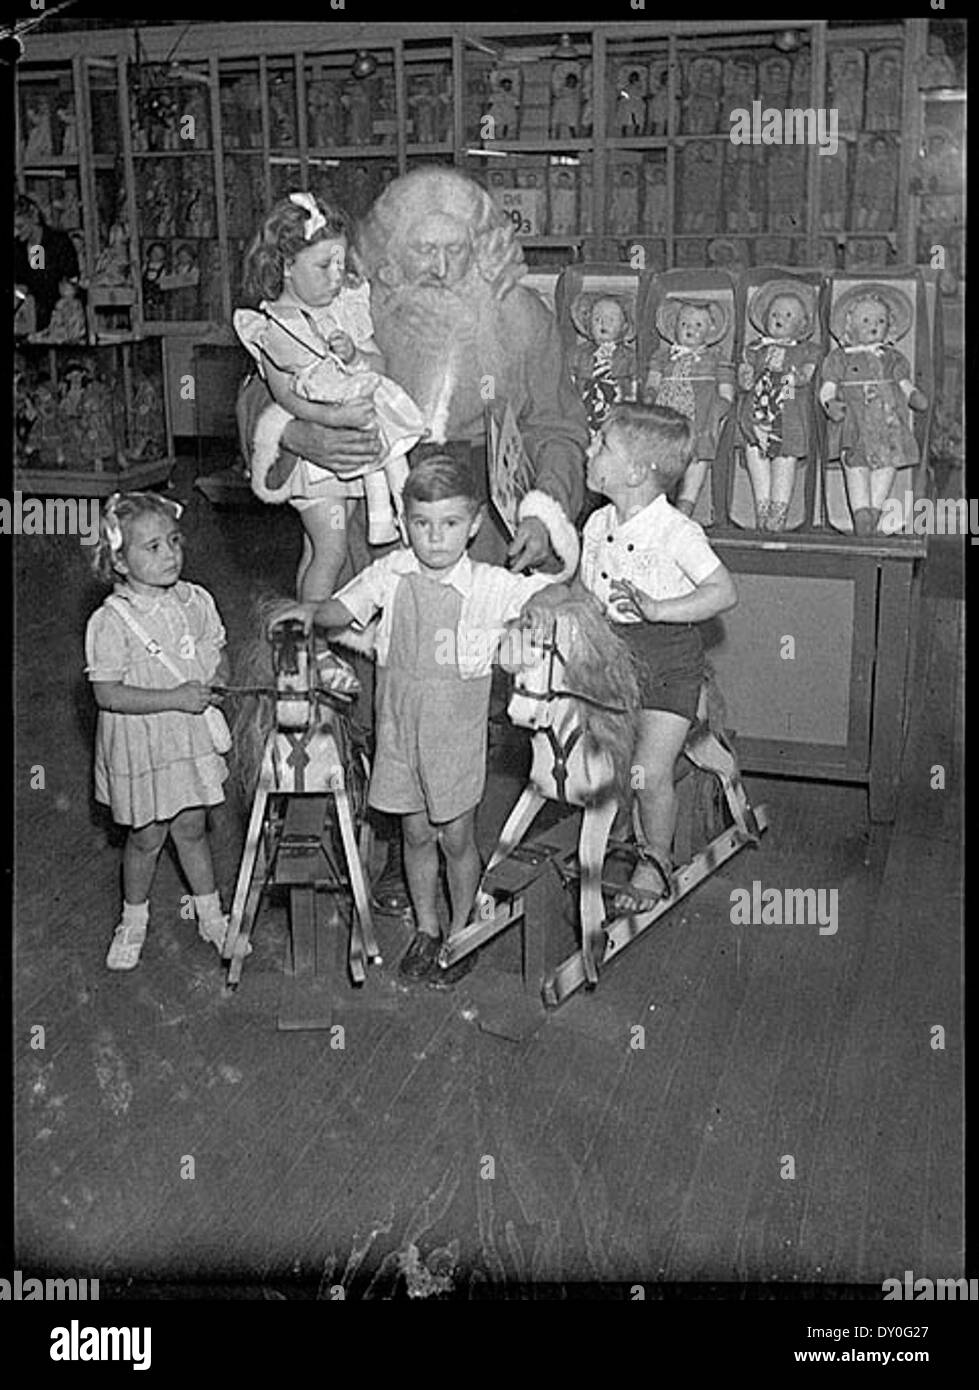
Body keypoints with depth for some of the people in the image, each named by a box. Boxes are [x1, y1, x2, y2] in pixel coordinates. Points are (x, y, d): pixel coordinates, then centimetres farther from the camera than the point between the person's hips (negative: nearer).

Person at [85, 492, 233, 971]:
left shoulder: (196, 602, -3)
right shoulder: (110, 622, -18)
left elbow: (219, 660, 9)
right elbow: (107, 694, -20)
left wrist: (213, 689, -13)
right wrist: (174, 699, -26)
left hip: (193, 736, 4)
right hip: (140, 744, -3)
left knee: (192, 827, 16)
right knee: (147, 836, 10)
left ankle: (211, 915, 32)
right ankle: (133, 921, 33)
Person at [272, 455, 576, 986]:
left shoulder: (491, 587, -14)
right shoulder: (391, 573, -6)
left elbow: (554, 591, -9)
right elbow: (344, 609, 4)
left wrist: (542, 609, -30)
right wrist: (309, 611, -16)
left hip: (457, 736, -3)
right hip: (399, 732, 3)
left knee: (456, 838, 11)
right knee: (415, 834, 17)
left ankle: (461, 933, 33)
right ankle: (425, 929, 37)